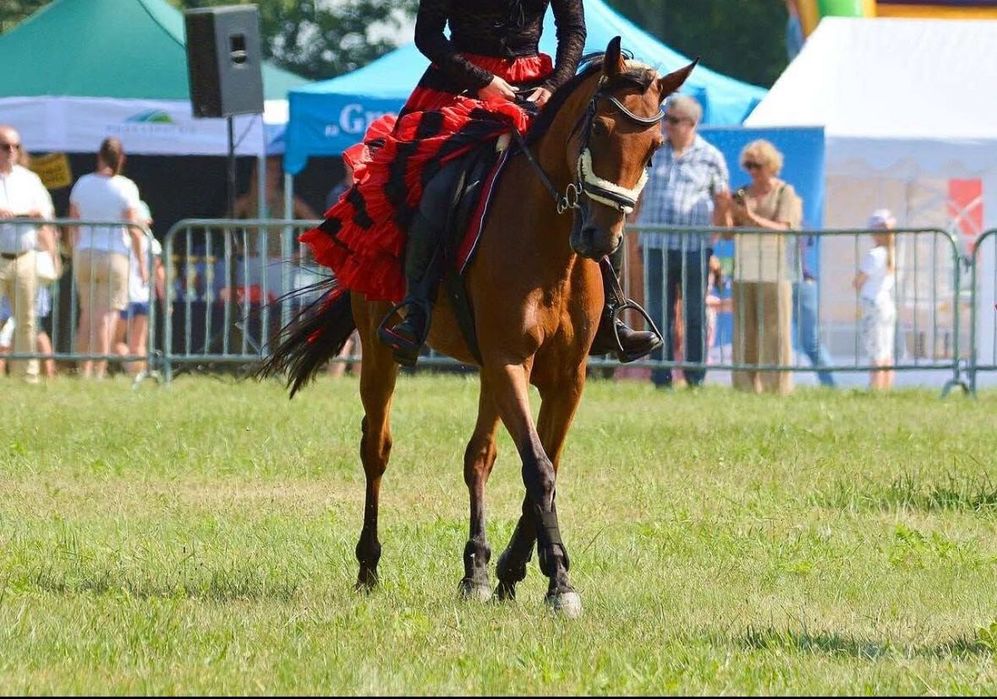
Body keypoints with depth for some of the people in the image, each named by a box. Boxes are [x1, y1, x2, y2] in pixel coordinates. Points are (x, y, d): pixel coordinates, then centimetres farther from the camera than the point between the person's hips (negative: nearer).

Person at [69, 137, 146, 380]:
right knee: (106, 317, -3)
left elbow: (74, 225, 10)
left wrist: (75, 256, 19)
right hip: (115, 257, -4)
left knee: (87, 315, 13)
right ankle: (99, 372, -7)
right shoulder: (125, 187, -7)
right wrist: (142, 263, -1)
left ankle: (84, 370, 12)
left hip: (84, 255, 4)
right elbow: (134, 229, -8)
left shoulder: (82, 184, 5)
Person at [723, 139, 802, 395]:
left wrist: (753, 218, -24)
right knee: (744, 333, 0)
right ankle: (746, 386, 2)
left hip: (774, 270, -4)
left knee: (774, 331, -7)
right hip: (744, 271, 4)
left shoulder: (785, 193, 3)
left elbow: (783, 229, -10)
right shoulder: (742, 194, 16)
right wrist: (730, 213, -7)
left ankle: (777, 386, -6)